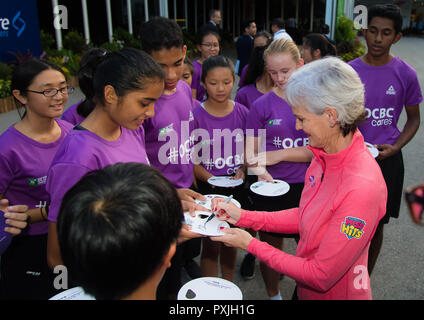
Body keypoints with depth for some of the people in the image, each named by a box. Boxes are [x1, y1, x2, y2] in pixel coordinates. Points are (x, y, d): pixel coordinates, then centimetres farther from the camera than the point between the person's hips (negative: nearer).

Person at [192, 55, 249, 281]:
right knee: (211, 244, 5)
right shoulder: (196, 115, -11)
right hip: (207, 189, -3)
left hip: (236, 187, 3)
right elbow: (191, 159, -9)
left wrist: (242, 170, -9)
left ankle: (229, 285, 39)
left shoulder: (242, 112, -1)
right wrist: (211, 179, -23)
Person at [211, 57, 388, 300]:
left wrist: (251, 244, -18)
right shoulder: (325, 157, -8)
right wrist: (244, 217, -2)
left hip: (334, 293, -6)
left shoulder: (362, 187, -32)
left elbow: (321, 277, -26)